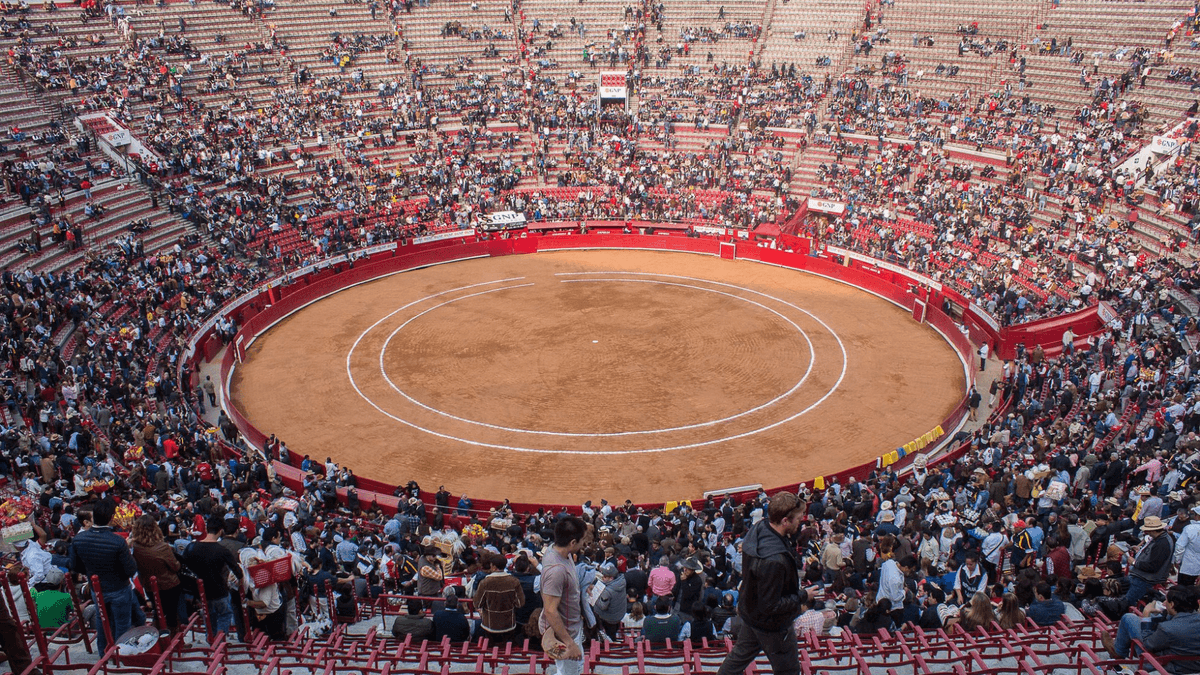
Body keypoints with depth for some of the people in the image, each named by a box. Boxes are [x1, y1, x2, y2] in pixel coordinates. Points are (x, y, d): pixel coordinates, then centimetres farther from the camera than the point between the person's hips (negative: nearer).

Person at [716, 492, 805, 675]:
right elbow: (770, 606, -30)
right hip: (771, 624, -8)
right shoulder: (773, 561, -40)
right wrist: (803, 597, -19)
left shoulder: (759, 528, -12)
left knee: (741, 654, 27)